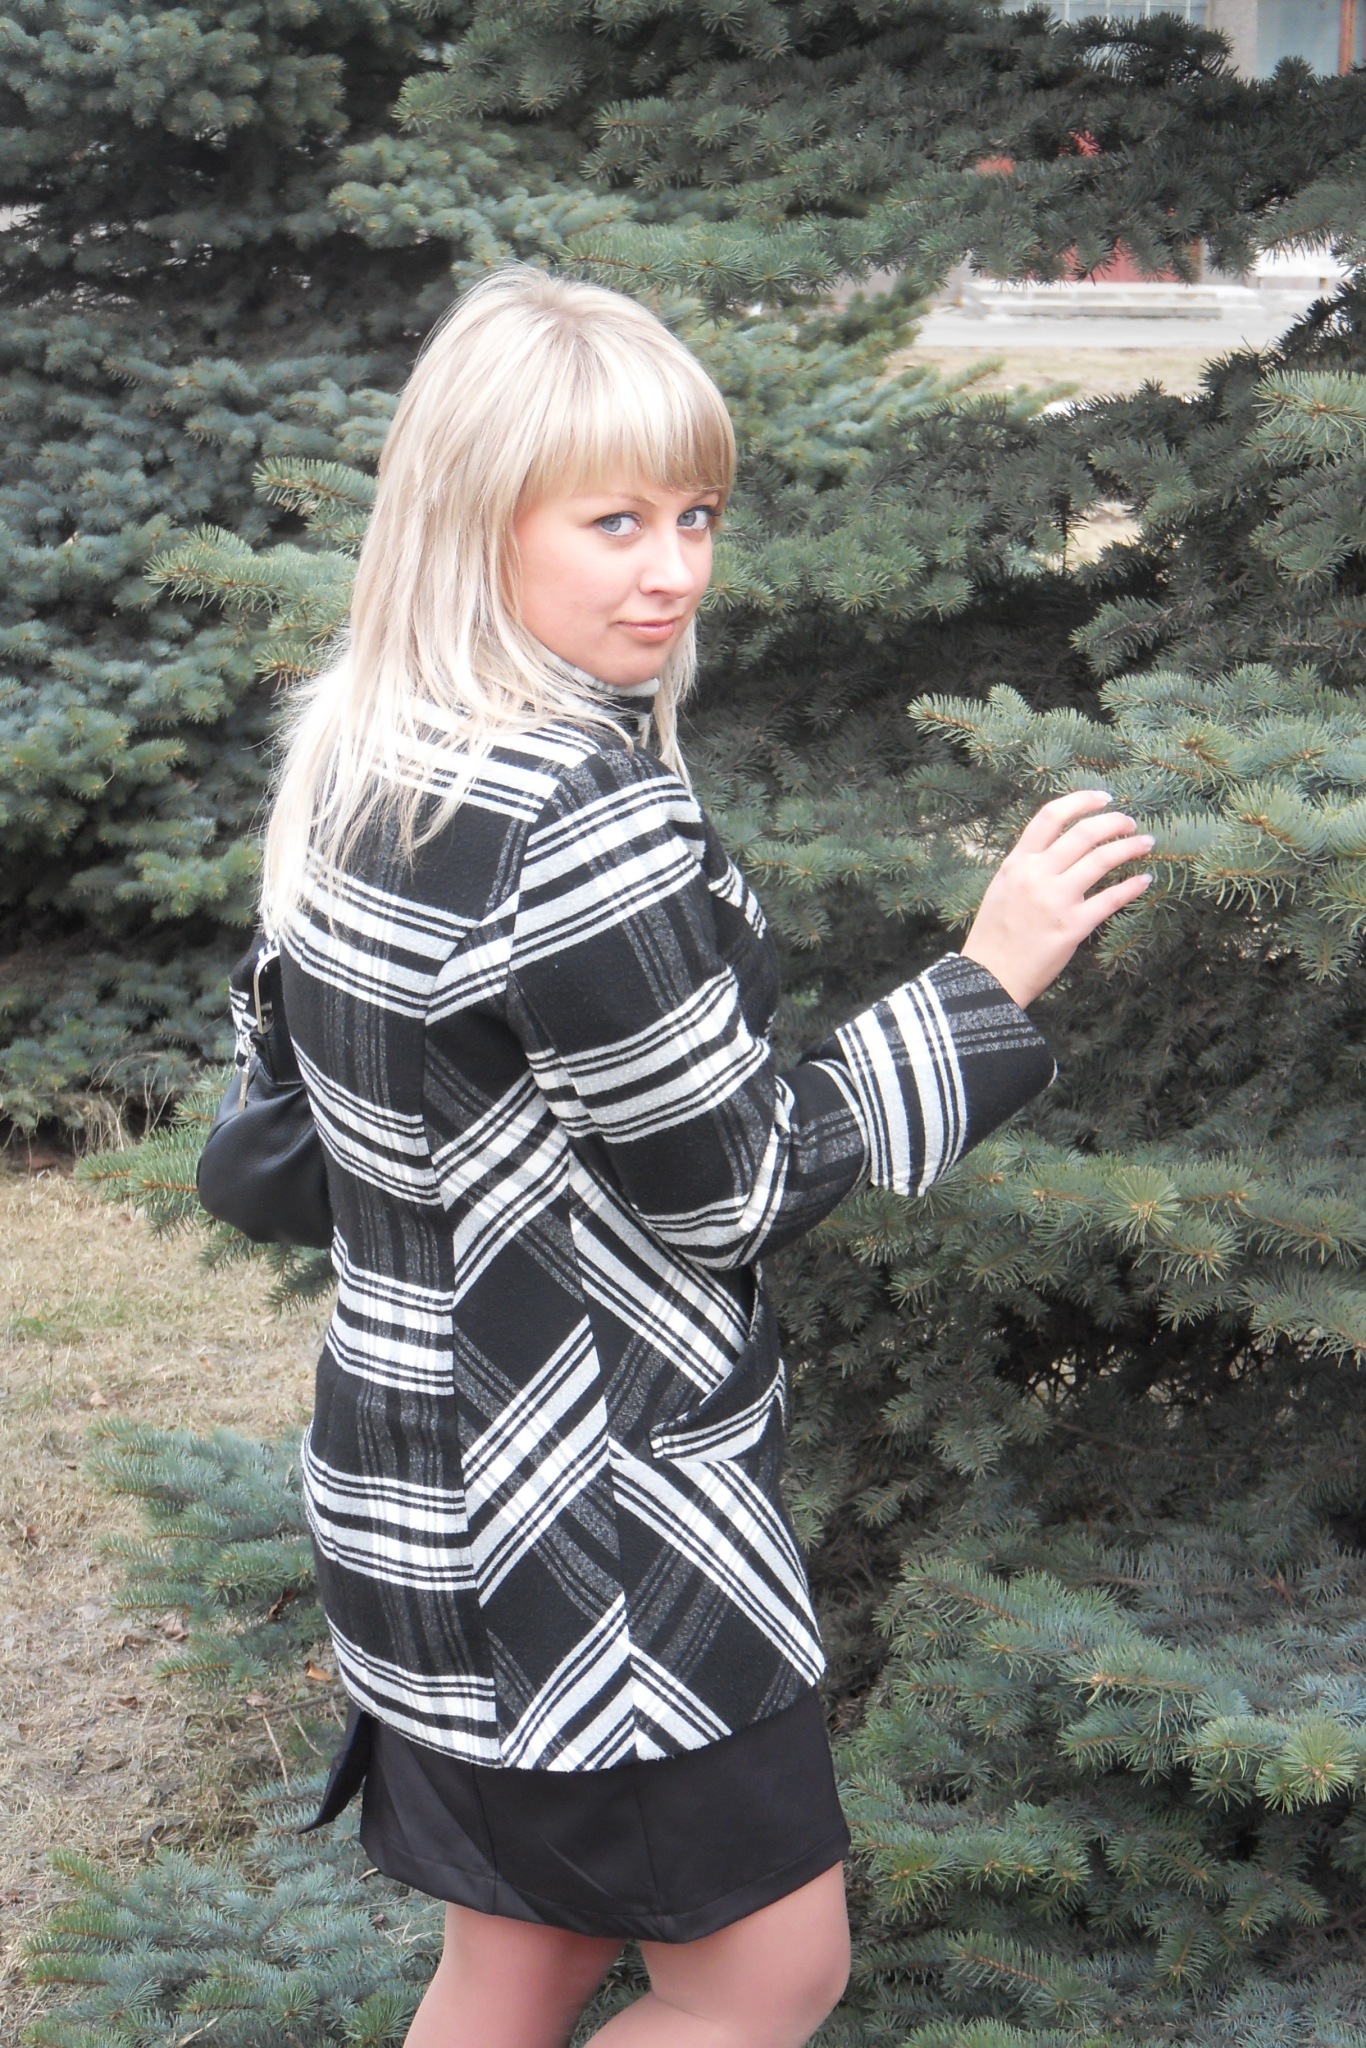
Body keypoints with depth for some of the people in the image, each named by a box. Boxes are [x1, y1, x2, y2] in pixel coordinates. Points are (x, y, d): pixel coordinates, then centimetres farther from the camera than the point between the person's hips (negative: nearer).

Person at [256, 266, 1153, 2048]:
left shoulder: (358, 760, 5)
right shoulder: (583, 818, -25)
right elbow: (727, 1188, -17)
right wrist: (989, 981, -11)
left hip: (425, 1469, 10)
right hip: (592, 1515, -9)